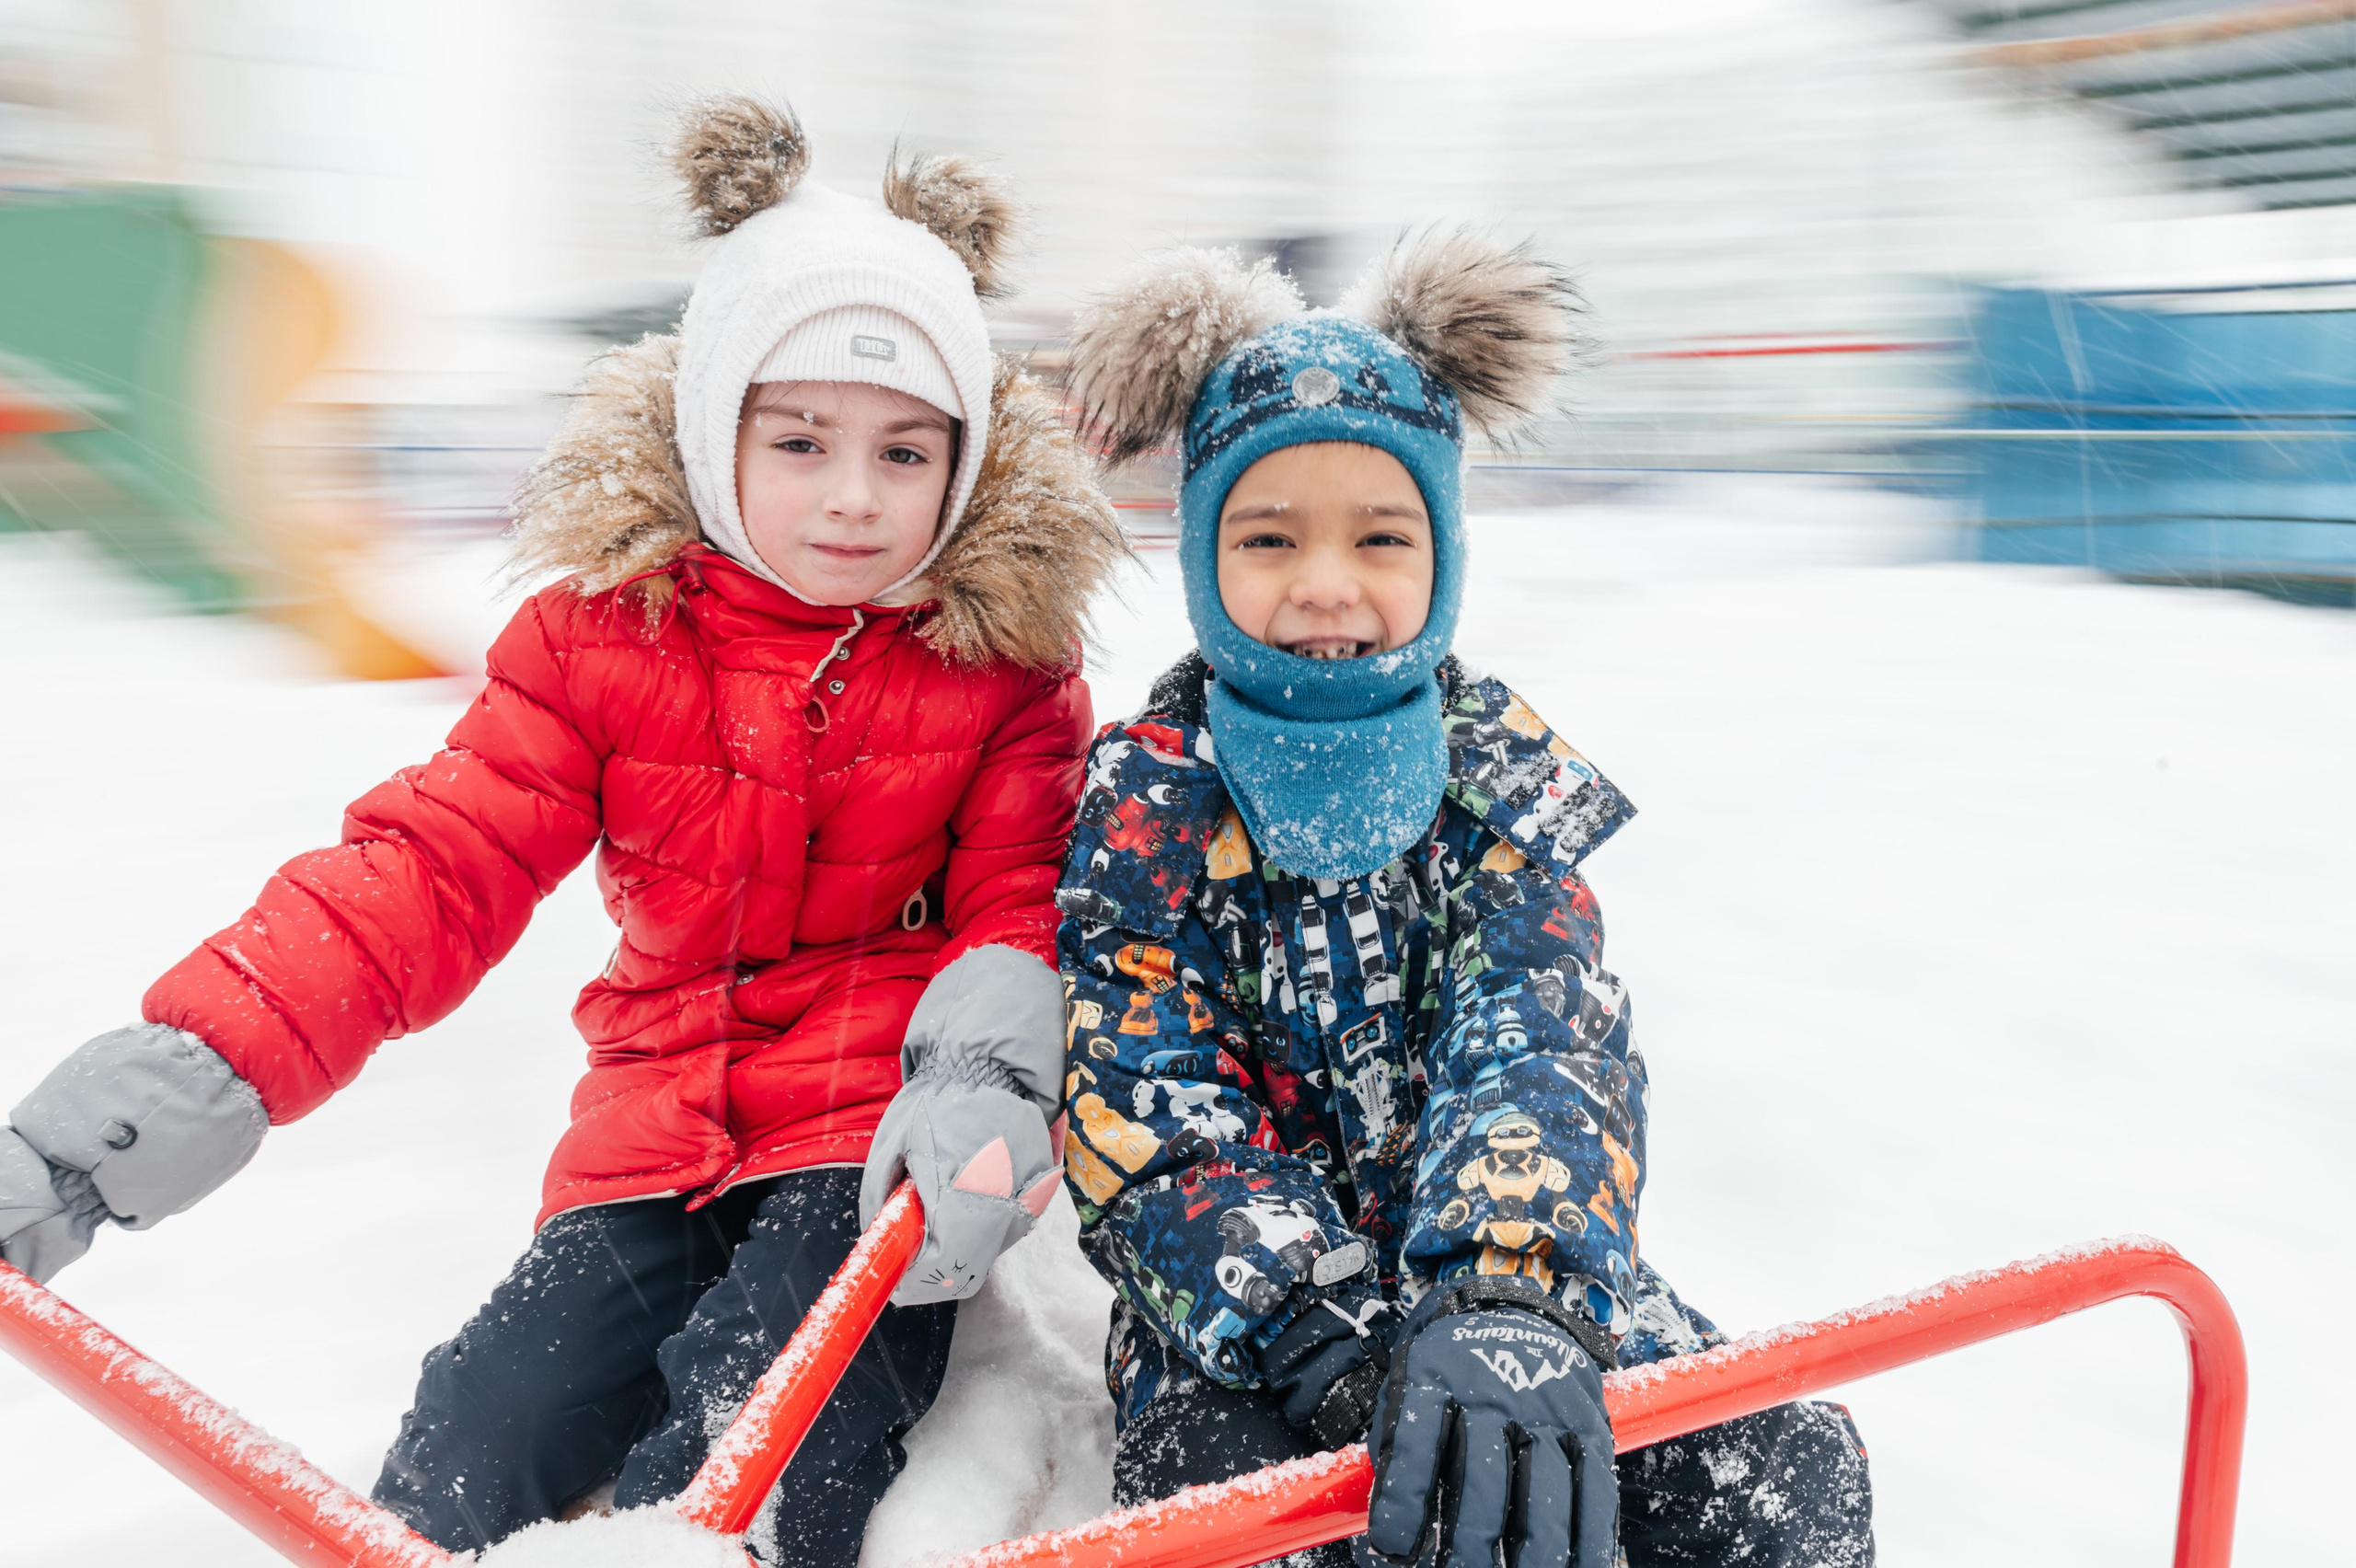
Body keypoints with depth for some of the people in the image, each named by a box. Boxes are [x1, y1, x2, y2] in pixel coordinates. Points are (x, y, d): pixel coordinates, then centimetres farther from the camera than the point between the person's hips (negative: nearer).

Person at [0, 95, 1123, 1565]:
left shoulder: (1002, 662, -2)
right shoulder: (602, 632, 1)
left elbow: (1028, 893, -2)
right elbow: (430, 868, -5)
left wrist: (984, 1072, -27)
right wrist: (160, 1088, -17)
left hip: (876, 1142, -2)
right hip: (658, 1140, 3)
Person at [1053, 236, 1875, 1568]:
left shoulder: (1504, 771, -2)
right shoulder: (1150, 797, -7)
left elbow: (1540, 1043, -17)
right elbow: (1152, 1120, -14)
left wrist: (1511, 1303, -38)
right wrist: (1339, 1346, -31)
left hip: (1510, 1261, 2)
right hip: (1242, 1302, -2)